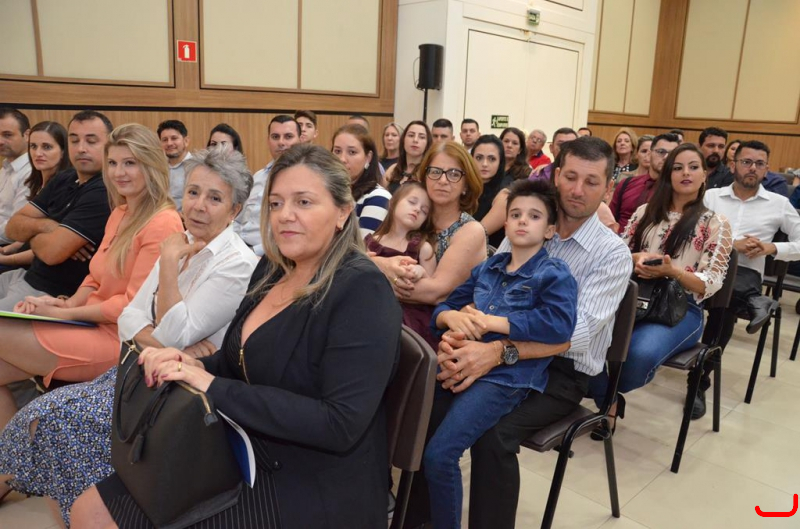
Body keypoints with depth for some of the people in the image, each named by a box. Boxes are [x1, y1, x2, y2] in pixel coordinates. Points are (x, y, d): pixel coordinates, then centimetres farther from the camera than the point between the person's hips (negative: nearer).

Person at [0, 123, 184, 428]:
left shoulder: (162, 224, -15)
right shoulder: (119, 214, 15)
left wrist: (64, 313, -10)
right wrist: (69, 303, -2)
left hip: (119, 338, -8)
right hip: (92, 323, 8)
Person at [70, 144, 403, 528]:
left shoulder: (362, 292, -20)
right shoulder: (272, 268, 5)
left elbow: (340, 425, -26)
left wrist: (214, 388, -26)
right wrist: (192, 365, -9)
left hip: (316, 490, -7)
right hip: (246, 457, 7)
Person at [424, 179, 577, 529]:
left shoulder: (554, 273, 0)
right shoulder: (486, 268, 17)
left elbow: (560, 325, -18)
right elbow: (443, 307, 19)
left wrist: (492, 321, -16)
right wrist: (453, 317, -7)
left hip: (508, 375, -6)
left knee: (439, 454, -18)